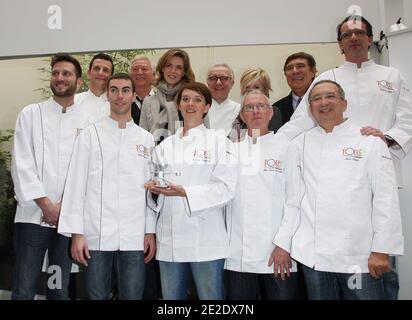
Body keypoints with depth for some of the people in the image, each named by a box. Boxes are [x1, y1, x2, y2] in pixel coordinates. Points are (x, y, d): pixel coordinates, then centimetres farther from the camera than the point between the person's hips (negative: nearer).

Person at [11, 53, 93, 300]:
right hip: (33, 214, -1)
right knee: (24, 290, 2)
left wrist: (64, 206, -7)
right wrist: (46, 205, -8)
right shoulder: (31, 113, 6)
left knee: (60, 288, 10)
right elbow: (21, 164, -2)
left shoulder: (87, 122, 7)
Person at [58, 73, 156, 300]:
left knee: (132, 296, 7)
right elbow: (76, 183, 0)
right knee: (96, 295, 8)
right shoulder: (90, 134, 3)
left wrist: (151, 231, 3)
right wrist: (76, 232, -6)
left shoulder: (146, 139, 8)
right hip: (96, 233, -1)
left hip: (134, 236, 1)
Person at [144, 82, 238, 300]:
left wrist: (184, 192, -19)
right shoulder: (165, 145, 14)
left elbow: (226, 188, -8)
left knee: (209, 296, 5)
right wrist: (155, 188, -9)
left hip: (205, 238, -3)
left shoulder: (219, 141, 1)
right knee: (171, 296, 12)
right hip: (169, 238, 4)